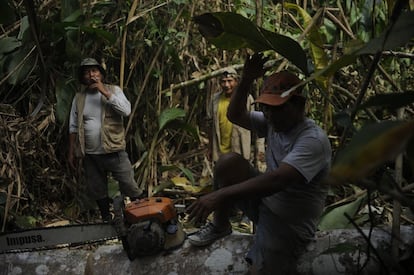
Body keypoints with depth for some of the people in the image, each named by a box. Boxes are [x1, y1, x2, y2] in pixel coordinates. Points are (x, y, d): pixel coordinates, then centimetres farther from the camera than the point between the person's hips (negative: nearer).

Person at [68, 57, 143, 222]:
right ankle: (107, 221, 32)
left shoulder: (113, 90, -2)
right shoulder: (79, 98, 7)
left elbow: (126, 110, -19)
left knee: (131, 188, 1)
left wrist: (105, 92, -21)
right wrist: (71, 152, 8)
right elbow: (73, 127, 10)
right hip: (90, 155, 4)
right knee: (98, 192, 14)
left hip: (114, 152, -3)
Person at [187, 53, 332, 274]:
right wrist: (246, 81, -15)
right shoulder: (273, 122, -2)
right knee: (228, 162, -14)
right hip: (263, 201, 7)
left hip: (289, 224, -6)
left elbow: (276, 180, -39)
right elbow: (235, 115, 3)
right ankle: (220, 226, 6)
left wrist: (220, 195, -44)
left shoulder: (313, 140, -27)